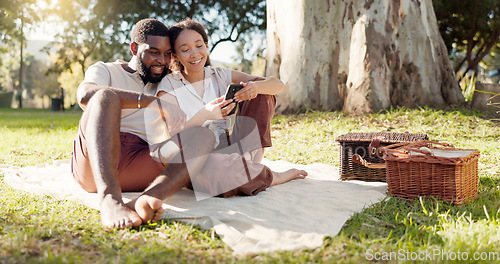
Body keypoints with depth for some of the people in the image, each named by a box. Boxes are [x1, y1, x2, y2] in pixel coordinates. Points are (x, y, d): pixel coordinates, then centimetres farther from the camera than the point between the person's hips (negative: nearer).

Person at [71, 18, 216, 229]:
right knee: (106, 96, -28)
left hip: (141, 168, 3)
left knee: (204, 135, -18)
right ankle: (110, 201, -49)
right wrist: (150, 101, -21)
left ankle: (149, 197, -48)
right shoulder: (106, 70, 15)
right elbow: (85, 94, -10)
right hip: (93, 162, -3)